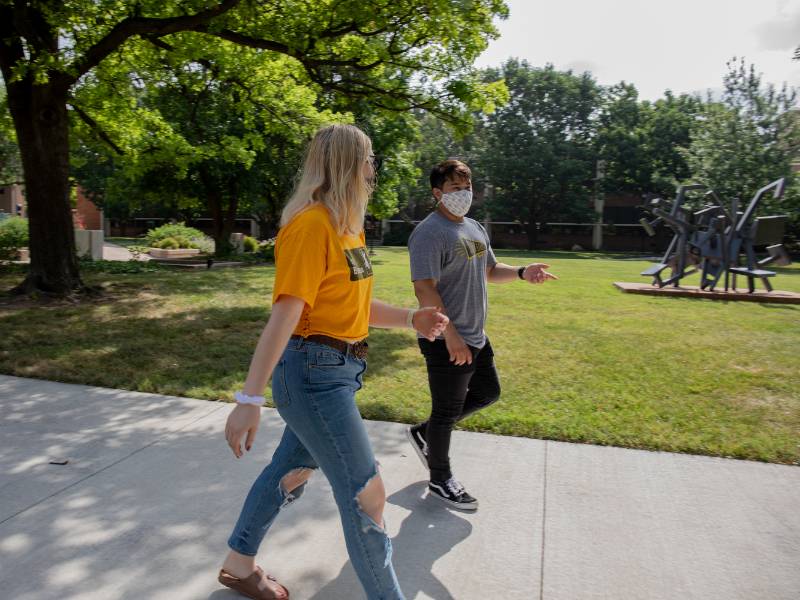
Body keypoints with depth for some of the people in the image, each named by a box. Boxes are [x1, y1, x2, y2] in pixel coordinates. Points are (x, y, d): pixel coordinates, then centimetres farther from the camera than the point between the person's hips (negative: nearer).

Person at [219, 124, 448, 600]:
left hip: (339, 370, 10)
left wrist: (412, 319, 3)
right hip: (313, 372, -10)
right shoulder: (312, 224, -18)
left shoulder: (349, 225, 11)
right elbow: (285, 314, -24)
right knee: (366, 494, 0)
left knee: (293, 471, 23)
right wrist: (250, 399, -25)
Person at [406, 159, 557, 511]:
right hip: (446, 342, -9)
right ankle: (440, 480, 27)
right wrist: (451, 336, -26)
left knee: (487, 394, 21)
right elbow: (424, 288, -23)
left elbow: (490, 271, 23)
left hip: (475, 337, 9)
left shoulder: (474, 229, 13)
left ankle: (424, 433, 33)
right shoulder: (429, 233, -17)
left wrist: (522, 273, 2)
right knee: (447, 410, 5)